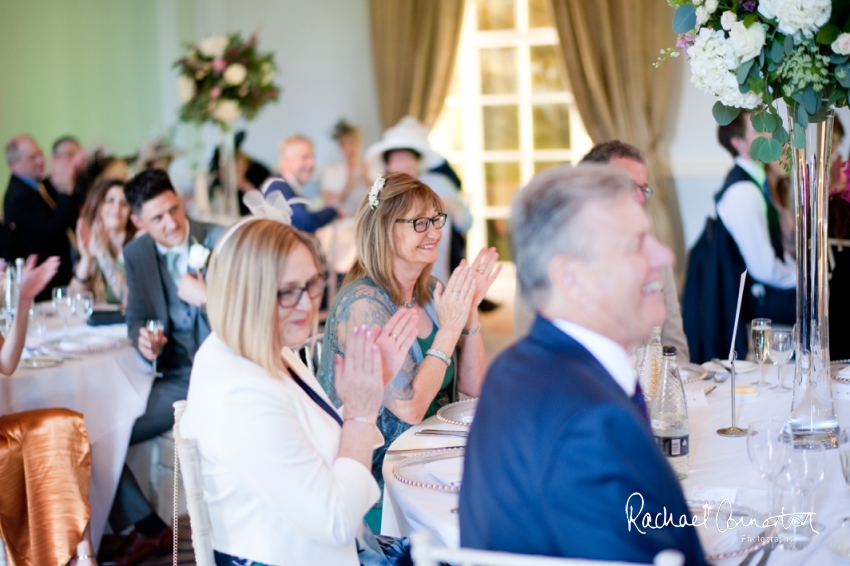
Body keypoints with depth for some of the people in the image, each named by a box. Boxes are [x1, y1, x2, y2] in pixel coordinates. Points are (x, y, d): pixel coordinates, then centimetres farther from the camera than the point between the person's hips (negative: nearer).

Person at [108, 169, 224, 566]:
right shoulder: (136, 254, 5)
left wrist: (208, 298, -23)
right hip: (178, 379, 5)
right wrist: (142, 337, -10)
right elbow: (137, 317, 13)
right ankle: (149, 528, 15)